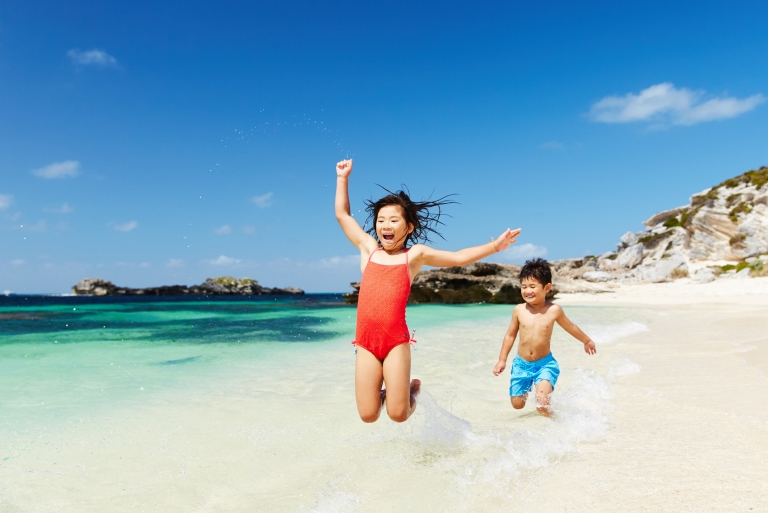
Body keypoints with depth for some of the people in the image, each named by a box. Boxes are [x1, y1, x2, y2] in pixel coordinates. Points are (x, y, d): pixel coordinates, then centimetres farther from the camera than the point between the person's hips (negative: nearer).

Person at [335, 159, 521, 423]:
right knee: (368, 415, 2)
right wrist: (343, 177, 23)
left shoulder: (415, 254, 7)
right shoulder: (368, 249, 11)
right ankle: (383, 394, 34)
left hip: (397, 341, -2)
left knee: (398, 414, -3)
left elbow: (459, 257, 9)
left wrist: (494, 245, 4)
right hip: (366, 342, 2)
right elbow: (342, 215, 19)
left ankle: (412, 389, 28)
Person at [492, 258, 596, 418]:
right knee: (517, 404, 10)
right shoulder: (519, 310, -10)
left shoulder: (554, 310, -12)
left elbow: (570, 327, 8)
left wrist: (587, 341, 24)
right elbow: (510, 335, 4)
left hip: (545, 364, -2)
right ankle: (527, 387, 42)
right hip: (521, 364, 2)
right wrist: (502, 360, 5)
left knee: (542, 401, -22)